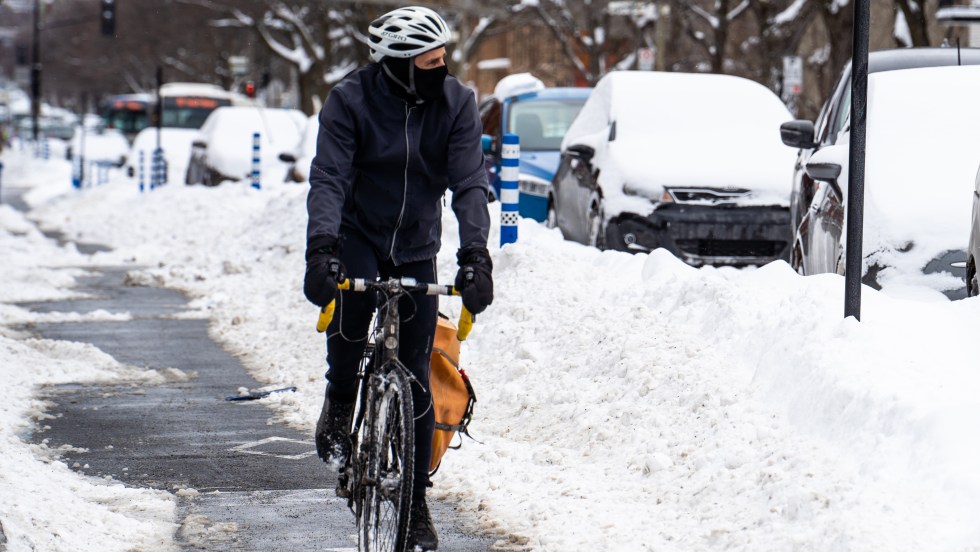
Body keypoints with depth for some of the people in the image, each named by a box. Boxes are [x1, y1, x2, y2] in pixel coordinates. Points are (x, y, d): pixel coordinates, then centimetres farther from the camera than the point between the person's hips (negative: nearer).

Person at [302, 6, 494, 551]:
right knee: (353, 297, -37)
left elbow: (470, 184, -16)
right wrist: (321, 249, -38)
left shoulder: (457, 103, -11)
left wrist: (475, 255, -32)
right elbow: (328, 179, -22)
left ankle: (416, 503, 13)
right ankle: (340, 401, -8)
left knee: (416, 379, 1)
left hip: (417, 248, 2)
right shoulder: (351, 100, -16)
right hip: (357, 235, -2)